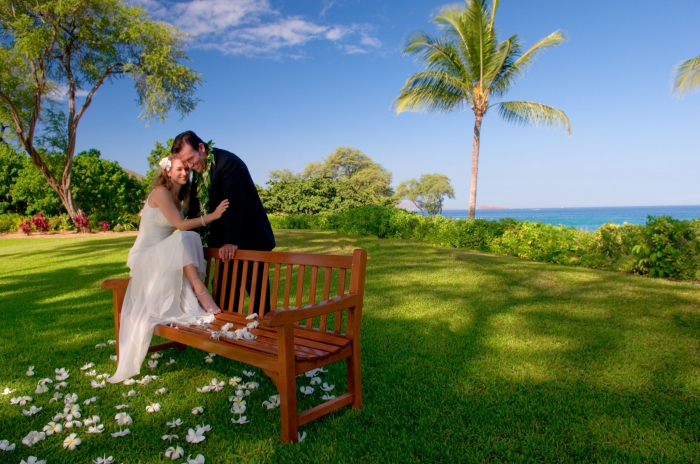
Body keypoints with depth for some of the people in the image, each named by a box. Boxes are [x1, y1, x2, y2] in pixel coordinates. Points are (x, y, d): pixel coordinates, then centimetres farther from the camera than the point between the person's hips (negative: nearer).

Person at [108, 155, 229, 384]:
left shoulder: (180, 198, 14)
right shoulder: (160, 192, -11)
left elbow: (183, 224, 9)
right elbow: (180, 225, -20)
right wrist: (213, 215, -23)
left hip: (165, 258, 7)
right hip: (144, 257, -7)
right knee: (185, 239, -34)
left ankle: (191, 306, -27)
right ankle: (201, 293, -34)